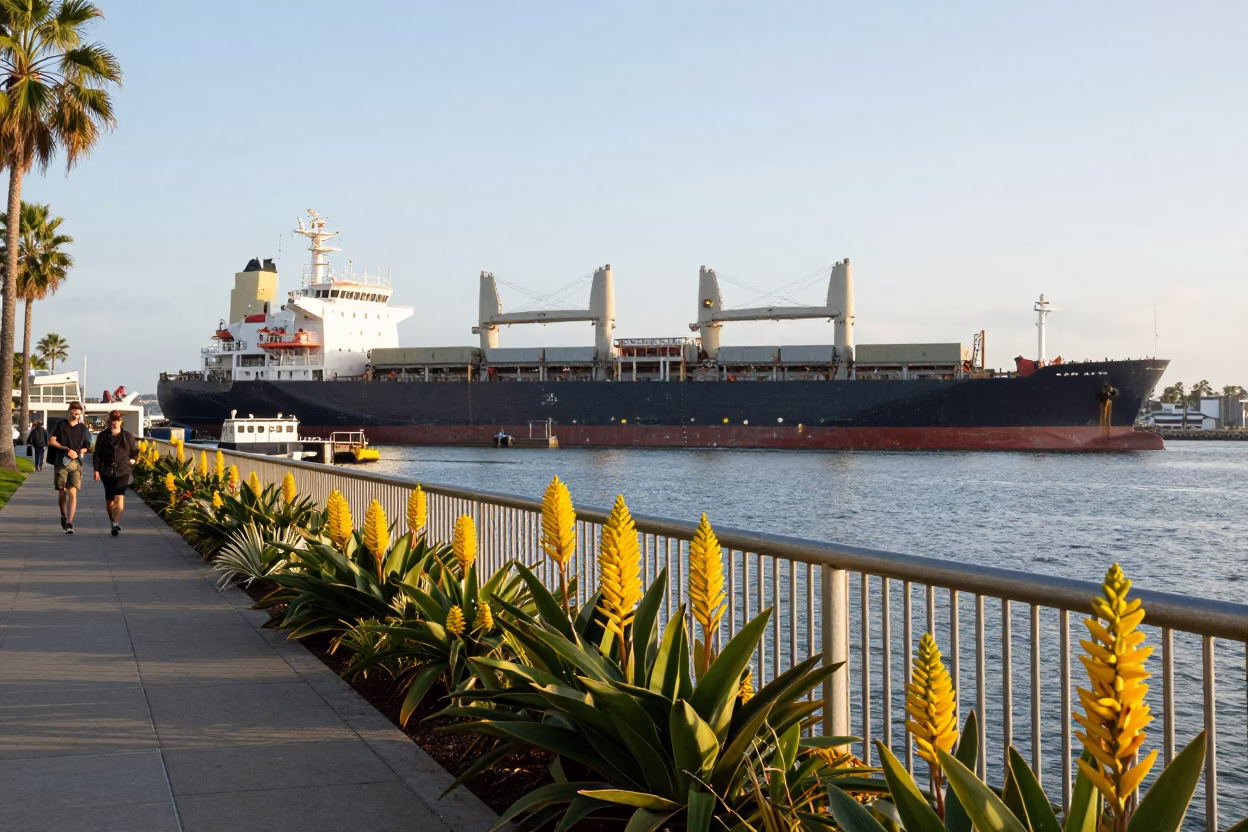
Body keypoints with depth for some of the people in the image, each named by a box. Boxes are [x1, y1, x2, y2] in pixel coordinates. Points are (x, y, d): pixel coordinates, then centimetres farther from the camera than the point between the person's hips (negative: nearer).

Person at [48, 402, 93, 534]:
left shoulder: (83, 429, 7)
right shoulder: (61, 425, 6)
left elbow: (87, 447, 14)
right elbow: (51, 441, -1)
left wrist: (78, 452, -5)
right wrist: (67, 449, -11)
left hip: (76, 464, -1)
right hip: (61, 463, 1)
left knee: (73, 493, -12)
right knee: (61, 494, 7)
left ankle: (69, 523, -15)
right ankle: (63, 516, 33)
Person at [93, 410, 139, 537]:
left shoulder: (128, 436, 5)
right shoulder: (103, 436, 5)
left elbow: (135, 451, 16)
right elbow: (97, 454, 5)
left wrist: (133, 459, -3)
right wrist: (96, 470, -1)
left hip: (123, 472, -2)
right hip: (107, 472, 2)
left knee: (119, 497, -16)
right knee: (110, 500, 9)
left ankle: (116, 524, -22)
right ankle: (113, 523, 24)